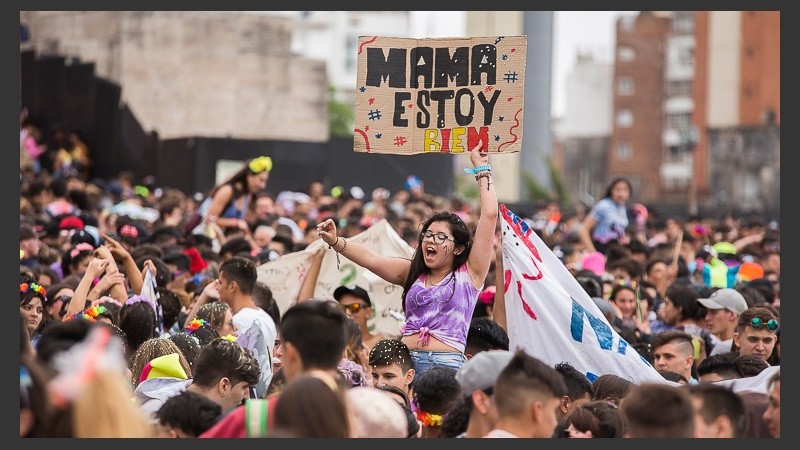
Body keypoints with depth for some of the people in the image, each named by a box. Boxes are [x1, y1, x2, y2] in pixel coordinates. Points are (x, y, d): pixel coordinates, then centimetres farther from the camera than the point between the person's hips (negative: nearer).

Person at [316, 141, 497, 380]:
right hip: (405, 361, 4)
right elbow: (370, 259, 10)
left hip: (447, 364, -4)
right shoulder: (413, 272, 18)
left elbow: (490, 215, 3)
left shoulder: (469, 273, 6)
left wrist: (482, 170, 9)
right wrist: (335, 241, -3)